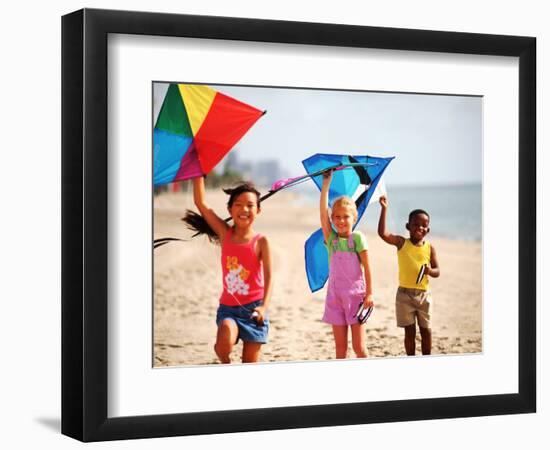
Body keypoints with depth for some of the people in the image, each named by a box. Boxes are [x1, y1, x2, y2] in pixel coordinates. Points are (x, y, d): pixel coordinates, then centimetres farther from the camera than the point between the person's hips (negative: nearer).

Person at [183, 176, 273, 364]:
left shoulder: (261, 242, -5)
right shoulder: (225, 234, 2)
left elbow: (268, 277, -11)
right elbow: (200, 202, -2)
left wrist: (264, 306, -26)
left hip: (253, 308, -1)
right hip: (228, 307, 1)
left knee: (250, 364, 3)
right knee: (226, 340, -28)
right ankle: (225, 363, 5)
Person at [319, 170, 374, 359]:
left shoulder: (357, 238, -3)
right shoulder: (331, 238, 5)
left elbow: (366, 267, -4)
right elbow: (323, 212, -4)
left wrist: (369, 294, -8)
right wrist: (326, 184, -8)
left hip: (355, 295, -3)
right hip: (335, 296, 3)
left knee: (359, 346, -2)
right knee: (340, 347, 7)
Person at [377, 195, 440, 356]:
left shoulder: (429, 248, 0)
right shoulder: (402, 243, -5)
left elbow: (437, 271, 3)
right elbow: (382, 233, -19)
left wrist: (430, 271, -21)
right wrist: (384, 209, -24)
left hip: (423, 294, 2)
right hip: (405, 294, -2)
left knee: (426, 331, 9)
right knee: (409, 332, 5)